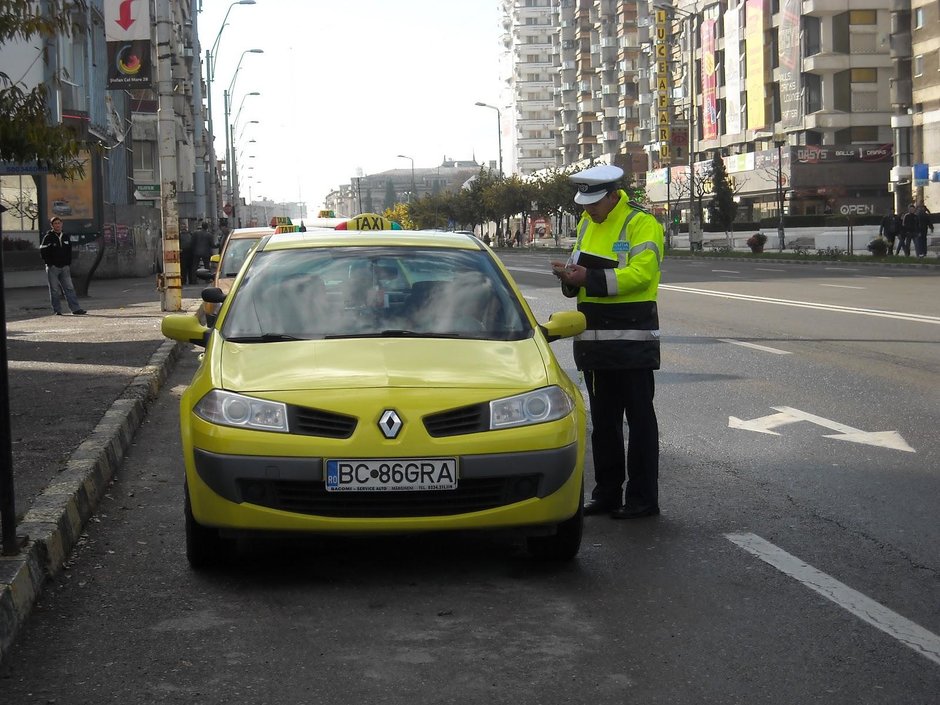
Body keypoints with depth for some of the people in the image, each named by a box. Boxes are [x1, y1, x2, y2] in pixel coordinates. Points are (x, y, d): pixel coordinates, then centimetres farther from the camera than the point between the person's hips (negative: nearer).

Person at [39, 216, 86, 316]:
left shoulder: (65, 237, 13)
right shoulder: (48, 237, -3)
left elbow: (69, 251, 20)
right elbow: (43, 251, -5)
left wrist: (69, 264, 10)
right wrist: (49, 264, -8)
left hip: (65, 267, 4)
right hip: (53, 268, -4)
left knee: (69, 288, -1)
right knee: (54, 290, 0)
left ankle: (76, 308, -3)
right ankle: (57, 310, 5)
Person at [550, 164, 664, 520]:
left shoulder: (641, 224, -11)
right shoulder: (587, 223, 14)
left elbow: (640, 273, -21)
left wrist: (591, 278, -26)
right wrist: (570, 275, -5)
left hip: (632, 339, -8)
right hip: (595, 339, 8)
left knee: (639, 419, -1)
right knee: (602, 420, 13)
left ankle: (643, 498, 4)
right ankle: (606, 494, 22)